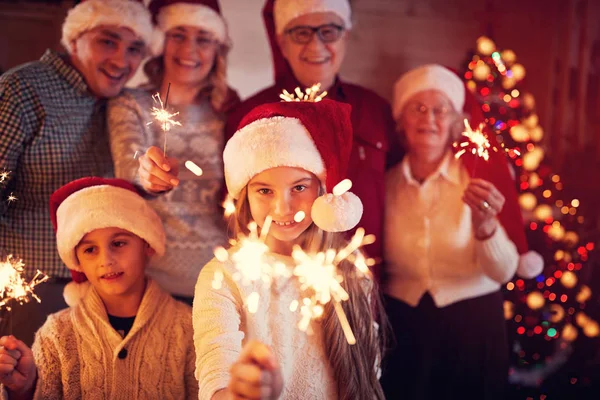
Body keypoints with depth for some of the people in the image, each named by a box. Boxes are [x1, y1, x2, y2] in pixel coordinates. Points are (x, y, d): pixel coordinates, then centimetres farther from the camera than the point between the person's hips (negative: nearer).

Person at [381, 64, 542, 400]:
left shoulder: (478, 174, -9)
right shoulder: (387, 183, -2)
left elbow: (504, 272, -15)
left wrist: (484, 226, -33)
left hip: (473, 328, -1)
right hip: (404, 331, 2)